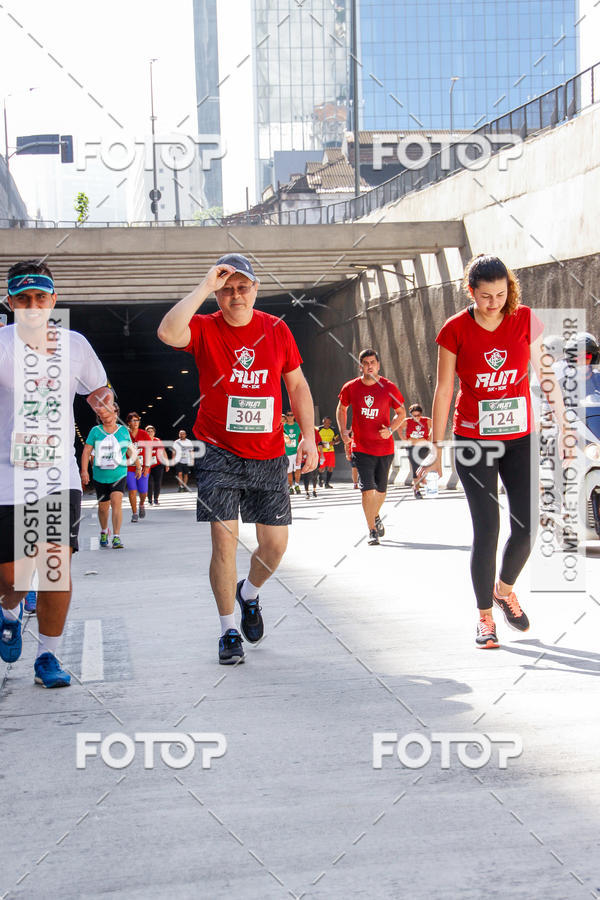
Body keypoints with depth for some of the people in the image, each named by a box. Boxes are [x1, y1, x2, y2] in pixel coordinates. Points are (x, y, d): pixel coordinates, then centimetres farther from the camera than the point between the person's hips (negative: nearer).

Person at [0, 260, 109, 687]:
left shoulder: (74, 344, 5)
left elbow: (97, 386, 20)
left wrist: (103, 397, -3)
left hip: (60, 475, 2)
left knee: (57, 564, -9)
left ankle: (48, 656, 7)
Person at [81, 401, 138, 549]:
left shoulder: (123, 430, 3)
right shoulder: (95, 431, -1)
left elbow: (130, 449, 17)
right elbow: (86, 451, -3)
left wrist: (138, 466, 25)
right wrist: (84, 471, -12)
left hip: (119, 475, -1)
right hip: (100, 476, 1)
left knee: (116, 502, -19)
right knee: (103, 507, 11)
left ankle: (116, 537, -19)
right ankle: (104, 531, 38)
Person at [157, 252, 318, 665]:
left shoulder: (277, 329, 4)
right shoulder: (205, 329, -5)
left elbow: (297, 385, 13)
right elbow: (168, 332, -28)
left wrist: (309, 437, 6)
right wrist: (204, 287, -22)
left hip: (269, 457, 3)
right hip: (219, 455, -3)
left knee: (276, 544, 5)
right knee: (224, 540, -7)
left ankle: (249, 594, 37)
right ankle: (229, 630, 9)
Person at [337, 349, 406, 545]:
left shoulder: (389, 388, -5)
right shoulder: (350, 388, -3)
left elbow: (401, 413, 5)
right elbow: (342, 409, 15)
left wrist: (390, 429, -13)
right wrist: (343, 431, 2)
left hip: (385, 447, 1)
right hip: (361, 447, -1)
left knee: (380, 489, 13)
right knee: (368, 489, -11)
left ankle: (376, 517, 43)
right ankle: (372, 531, -3)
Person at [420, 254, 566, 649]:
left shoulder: (526, 320, -3)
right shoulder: (455, 330, -7)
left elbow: (547, 379, 4)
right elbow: (444, 391, -2)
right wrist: (436, 450, -2)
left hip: (520, 439, 2)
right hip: (473, 441, -2)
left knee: (527, 526, -3)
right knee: (487, 529, -4)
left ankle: (504, 589, 26)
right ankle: (485, 616, 11)